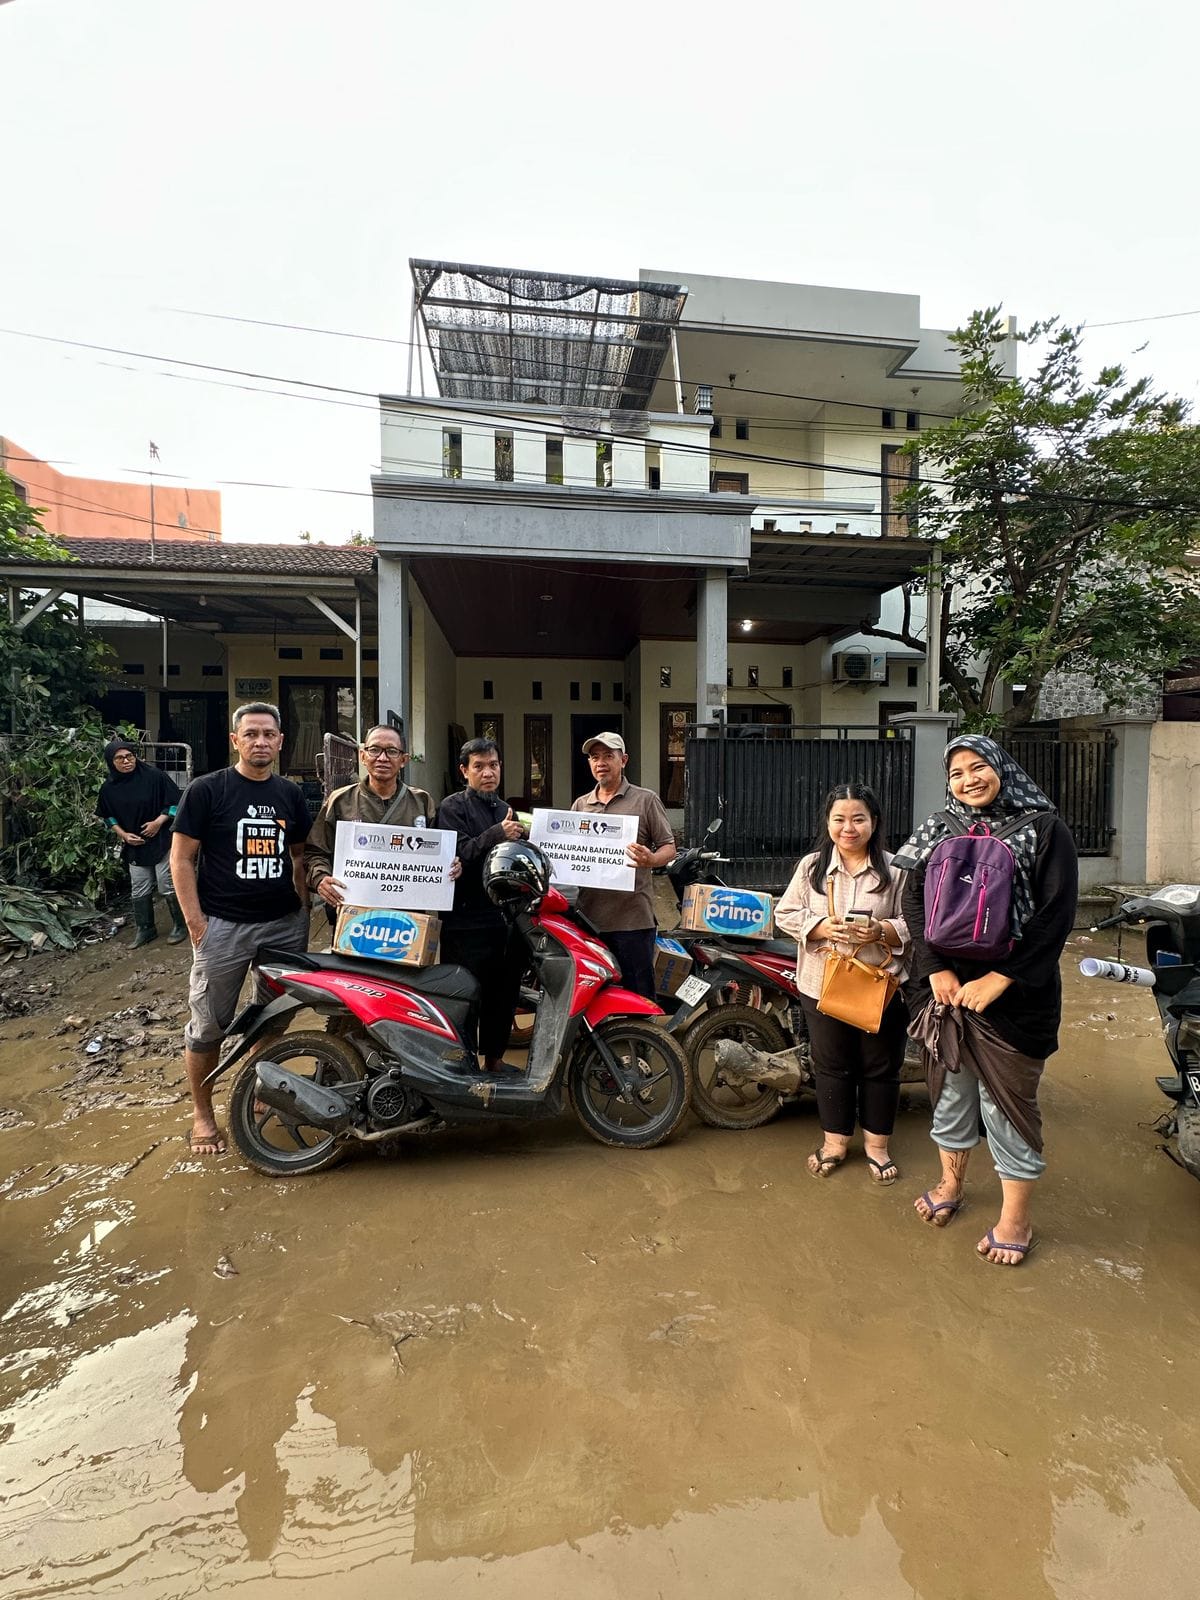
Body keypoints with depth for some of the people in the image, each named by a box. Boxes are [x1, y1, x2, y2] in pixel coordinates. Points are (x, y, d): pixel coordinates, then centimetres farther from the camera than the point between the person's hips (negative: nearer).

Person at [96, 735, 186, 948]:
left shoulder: (154, 776, -13)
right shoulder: (108, 787, 0)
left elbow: (175, 801, -6)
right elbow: (107, 816, 13)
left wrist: (158, 822, -15)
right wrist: (123, 834, -1)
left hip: (162, 841, -4)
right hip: (134, 846, 5)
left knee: (168, 887, -1)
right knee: (139, 890, 12)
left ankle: (180, 926, 14)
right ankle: (145, 928, 27)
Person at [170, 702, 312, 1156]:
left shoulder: (290, 794, 8)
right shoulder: (206, 789, -5)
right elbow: (181, 858, -5)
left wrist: (304, 906, 9)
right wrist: (195, 922, -10)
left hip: (285, 923, 4)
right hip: (222, 926, -4)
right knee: (208, 1025, 5)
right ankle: (202, 1115, 23)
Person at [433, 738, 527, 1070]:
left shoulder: (506, 810, 19)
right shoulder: (453, 807, -3)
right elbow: (456, 855, -18)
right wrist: (496, 834, -27)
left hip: (504, 919, 7)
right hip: (466, 922, -6)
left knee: (503, 994, 15)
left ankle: (494, 1058, 30)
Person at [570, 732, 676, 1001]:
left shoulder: (646, 800, 2)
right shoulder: (580, 805, 15)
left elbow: (669, 847, -1)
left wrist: (651, 860, -22)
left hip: (633, 918, -4)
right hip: (589, 917, 4)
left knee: (639, 997, 3)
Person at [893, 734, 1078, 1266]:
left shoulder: (1044, 829, -6)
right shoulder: (939, 828, 6)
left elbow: (1057, 914, -12)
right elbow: (914, 900, 1)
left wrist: (998, 979, -17)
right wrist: (937, 970, -11)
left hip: (1011, 992, -4)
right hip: (945, 985, 4)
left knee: (1006, 1101, 6)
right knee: (950, 1087, 17)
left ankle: (1015, 1219, 27)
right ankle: (951, 1182, 40)